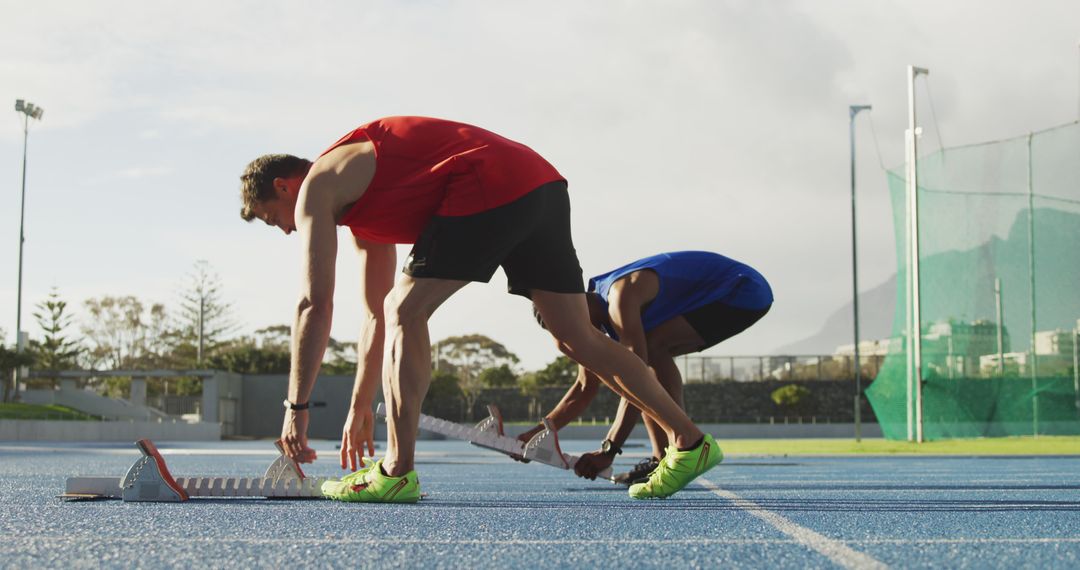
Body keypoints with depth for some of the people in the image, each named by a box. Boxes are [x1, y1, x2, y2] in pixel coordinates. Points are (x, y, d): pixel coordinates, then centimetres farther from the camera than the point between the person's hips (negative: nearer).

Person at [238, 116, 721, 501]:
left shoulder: (317, 188, 4)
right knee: (577, 337, 10)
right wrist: (360, 408, 34)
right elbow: (375, 312, 33)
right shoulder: (361, 201, 30)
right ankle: (690, 442, 13)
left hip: (489, 186, -10)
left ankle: (397, 472, -9)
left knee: (406, 311, -5)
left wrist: (297, 407, 1)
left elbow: (315, 305, -3)